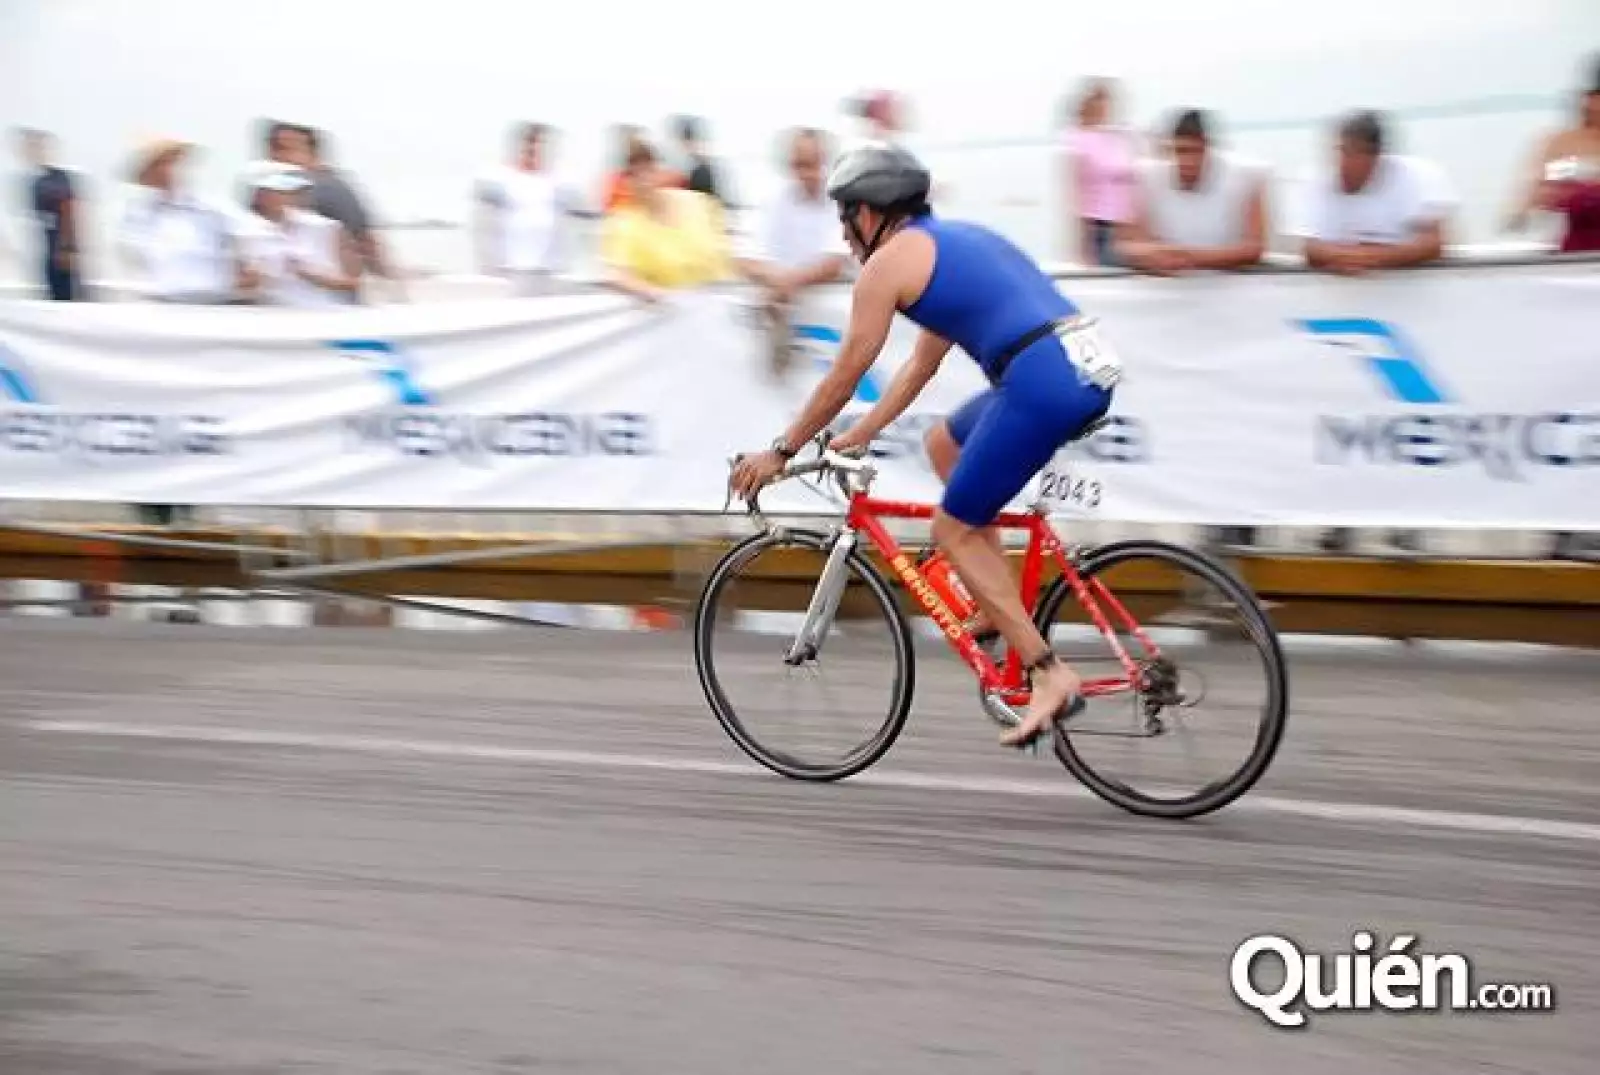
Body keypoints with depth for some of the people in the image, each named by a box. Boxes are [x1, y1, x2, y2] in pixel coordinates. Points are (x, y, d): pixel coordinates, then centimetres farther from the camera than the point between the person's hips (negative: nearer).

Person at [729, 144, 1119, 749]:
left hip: (1041, 382, -9)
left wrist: (780, 453, 18)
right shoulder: (953, 240, 28)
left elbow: (843, 378, 6)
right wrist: (858, 437, 40)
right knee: (943, 443, 28)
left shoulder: (888, 261, 2)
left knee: (952, 530, 5)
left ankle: (1051, 677, -1)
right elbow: (922, 365, 34)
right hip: (1088, 369, 9)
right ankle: (998, 609, 24)